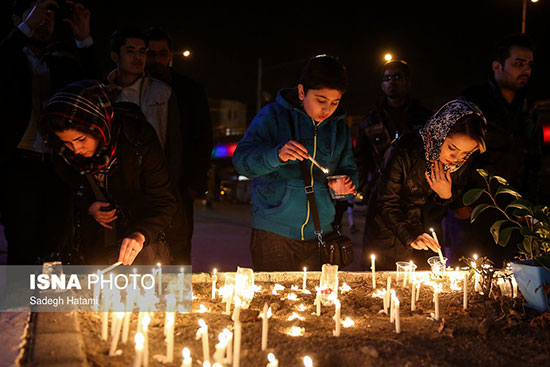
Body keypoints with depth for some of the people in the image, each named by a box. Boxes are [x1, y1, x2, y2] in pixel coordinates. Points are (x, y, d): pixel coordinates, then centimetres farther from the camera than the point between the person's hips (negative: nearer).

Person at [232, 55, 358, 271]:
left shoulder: (339, 128, 10)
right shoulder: (273, 116, -4)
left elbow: (349, 170, 17)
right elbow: (241, 160, -11)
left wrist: (344, 187, -7)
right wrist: (277, 155, -30)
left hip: (318, 235, 4)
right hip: (274, 233, -4)